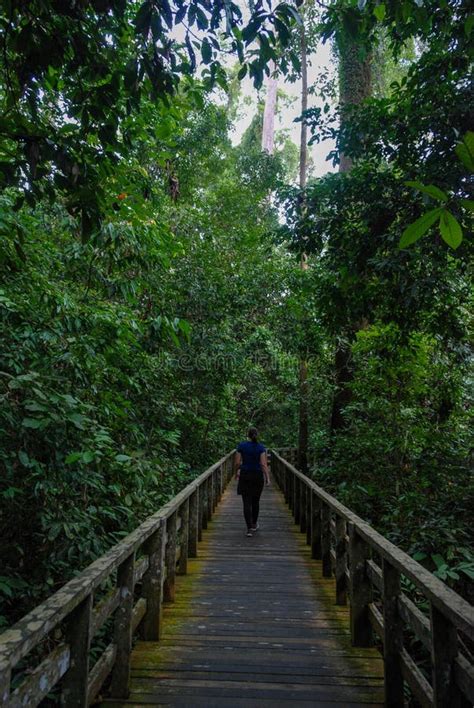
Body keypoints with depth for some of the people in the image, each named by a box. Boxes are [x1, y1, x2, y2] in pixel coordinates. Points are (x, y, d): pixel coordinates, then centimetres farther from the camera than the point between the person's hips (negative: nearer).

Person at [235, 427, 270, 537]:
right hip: (258, 476, 1)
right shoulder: (261, 447, -6)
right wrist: (267, 478, -7)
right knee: (255, 501, 18)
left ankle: (250, 528, -10)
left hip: (245, 475, -1)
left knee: (247, 503, -1)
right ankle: (254, 524, 32)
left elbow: (237, 462, -3)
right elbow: (263, 464, -12)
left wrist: (236, 473, 14)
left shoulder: (241, 446, -4)